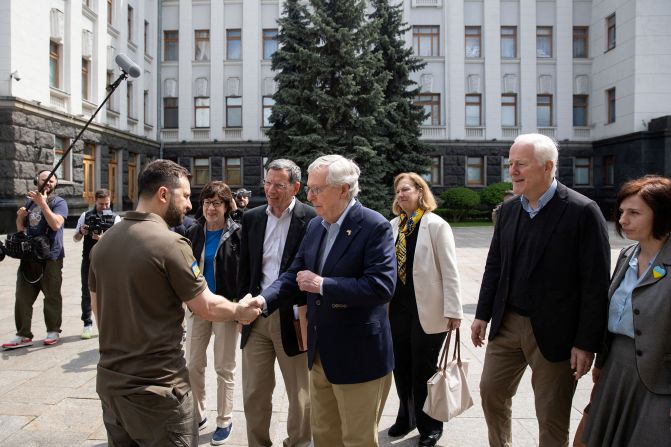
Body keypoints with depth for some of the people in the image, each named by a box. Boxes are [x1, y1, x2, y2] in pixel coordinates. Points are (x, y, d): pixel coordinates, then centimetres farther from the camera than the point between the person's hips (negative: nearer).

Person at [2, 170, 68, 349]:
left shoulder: (58, 202, -2)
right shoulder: (31, 201, 15)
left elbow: (56, 224, -20)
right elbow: (21, 229, 21)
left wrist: (42, 203, -21)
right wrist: (20, 217, 0)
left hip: (51, 257, -6)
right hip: (29, 255, 6)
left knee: (52, 296, 1)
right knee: (23, 297, 5)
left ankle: (53, 331, 14)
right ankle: (23, 335, 11)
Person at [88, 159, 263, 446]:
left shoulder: (103, 242, 4)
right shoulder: (170, 243, -19)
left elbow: (96, 307, 14)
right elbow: (207, 307, -12)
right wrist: (240, 310, 7)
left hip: (110, 381, 8)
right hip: (157, 387, -7)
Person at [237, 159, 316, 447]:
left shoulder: (311, 219, -9)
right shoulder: (252, 218, 7)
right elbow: (244, 267, 12)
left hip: (292, 318, -4)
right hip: (257, 317, 4)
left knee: (300, 394, 11)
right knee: (254, 394, 13)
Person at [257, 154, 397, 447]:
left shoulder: (375, 226, -17)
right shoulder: (315, 226, 6)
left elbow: (382, 286, -26)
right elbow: (294, 274, 6)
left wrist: (322, 285, -23)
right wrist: (262, 301, -11)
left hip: (358, 356, -7)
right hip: (321, 353, 7)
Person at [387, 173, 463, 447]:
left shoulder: (436, 225, -8)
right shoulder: (393, 226, 6)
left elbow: (449, 271, -10)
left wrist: (453, 311, -14)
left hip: (427, 311, -5)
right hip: (397, 308, 5)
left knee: (424, 370, 7)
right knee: (401, 367, 15)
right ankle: (406, 417, 35)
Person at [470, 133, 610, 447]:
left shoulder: (582, 212, -14)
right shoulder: (508, 210, 5)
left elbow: (596, 284, -14)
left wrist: (587, 343, -14)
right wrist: (483, 314, 9)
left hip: (554, 332, -5)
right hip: (507, 324, 6)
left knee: (552, 416, 9)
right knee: (491, 391, 16)